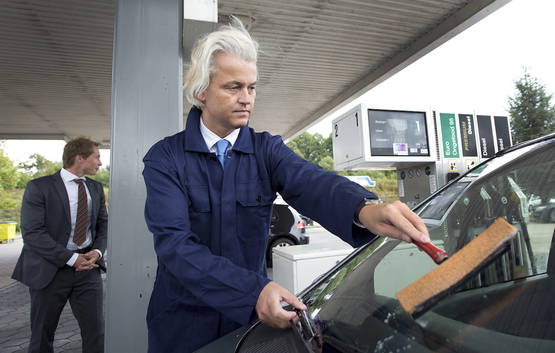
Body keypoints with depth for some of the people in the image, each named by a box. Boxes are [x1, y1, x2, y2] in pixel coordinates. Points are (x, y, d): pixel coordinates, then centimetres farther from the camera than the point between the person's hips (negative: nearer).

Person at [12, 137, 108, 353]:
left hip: (88, 266, 4)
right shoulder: (39, 187, -9)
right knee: (42, 335, 13)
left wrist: (98, 251, -8)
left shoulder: (96, 188, 8)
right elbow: (32, 233, -15)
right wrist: (71, 258, -18)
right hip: (51, 269, -3)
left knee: (95, 331, 6)